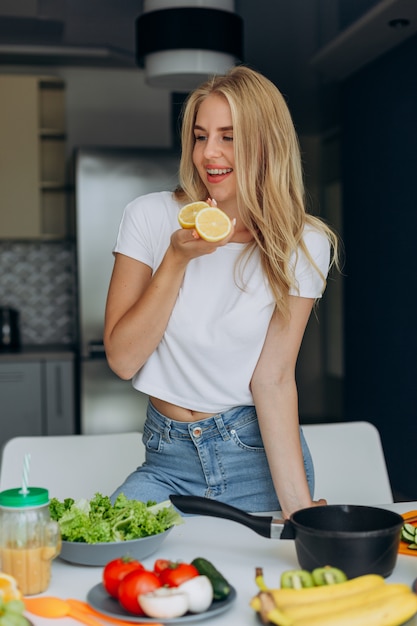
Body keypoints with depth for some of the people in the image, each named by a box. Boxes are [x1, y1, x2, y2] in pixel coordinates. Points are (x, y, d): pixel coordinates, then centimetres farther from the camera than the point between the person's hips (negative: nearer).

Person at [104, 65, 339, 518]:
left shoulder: (303, 246, -5)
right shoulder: (150, 217, -4)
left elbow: (274, 376, -10)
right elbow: (122, 359, -7)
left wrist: (298, 505, -19)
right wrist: (177, 258, -18)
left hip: (260, 457, 0)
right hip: (168, 460, 1)